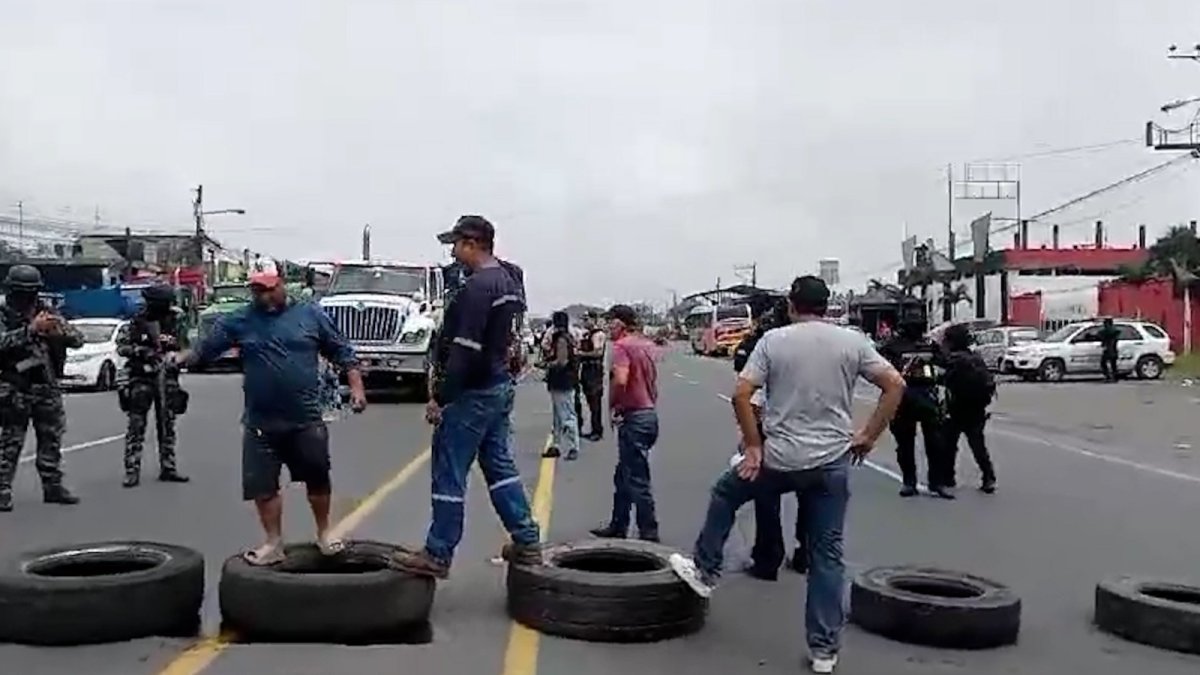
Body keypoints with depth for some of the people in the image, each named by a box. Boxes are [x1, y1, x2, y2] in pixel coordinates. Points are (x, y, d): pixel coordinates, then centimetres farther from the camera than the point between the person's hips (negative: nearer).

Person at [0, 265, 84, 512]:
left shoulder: (47, 313, 7)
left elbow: (78, 339, 1)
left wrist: (61, 331, -19)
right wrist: (31, 329, -31)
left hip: (48, 389, 4)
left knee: (51, 440, 10)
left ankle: (53, 486, 19)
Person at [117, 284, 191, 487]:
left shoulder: (174, 322, 5)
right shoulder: (138, 322, -4)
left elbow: (183, 348, 14)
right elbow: (121, 346, -2)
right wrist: (141, 351, -16)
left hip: (167, 379, 4)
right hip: (141, 378, -3)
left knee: (167, 425, 9)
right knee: (136, 425, -4)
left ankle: (168, 467, 18)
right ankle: (132, 470, -1)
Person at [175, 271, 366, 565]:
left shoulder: (311, 315, 2)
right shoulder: (239, 321, 3)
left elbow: (342, 353, 6)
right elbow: (205, 349, 3)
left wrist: (356, 387, -2)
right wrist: (183, 357, -17)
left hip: (307, 421, -1)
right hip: (260, 423, 1)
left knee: (318, 478, 9)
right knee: (263, 485, 4)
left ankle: (324, 534, 30)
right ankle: (274, 543, 19)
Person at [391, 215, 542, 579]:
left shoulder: (477, 287, -19)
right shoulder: (510, 282, 12)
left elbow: (464, 352, -23)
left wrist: (440, 398, -19)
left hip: (473, 393, -10)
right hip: (501, 387, 10)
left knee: (449, 475, -1)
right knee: (501, 466, 15)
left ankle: (437, 555, 6)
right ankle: (527, 544, 17)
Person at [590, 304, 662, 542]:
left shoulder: (622, 346, -14)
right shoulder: (647, 344, 13)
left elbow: (620, 380, -28)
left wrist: (612, 405, -13)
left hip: (634, 417, -10)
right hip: (650, 412, 10)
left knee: (638, 480, -3)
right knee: (623, 475, 19)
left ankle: (649, 533, 2)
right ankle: (618, 526, 28)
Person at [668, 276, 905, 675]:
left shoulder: (774, 341, -4)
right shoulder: (853, 342, 2)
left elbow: (741, 394, -11)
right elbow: (895, 385, -2)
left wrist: (753, 446, -3)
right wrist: (868, 436, 4)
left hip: (779, 459, -2)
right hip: (832, 462, 2)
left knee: (726, 492, 26)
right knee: (826, 554, 9)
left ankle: (705, 572, 33)